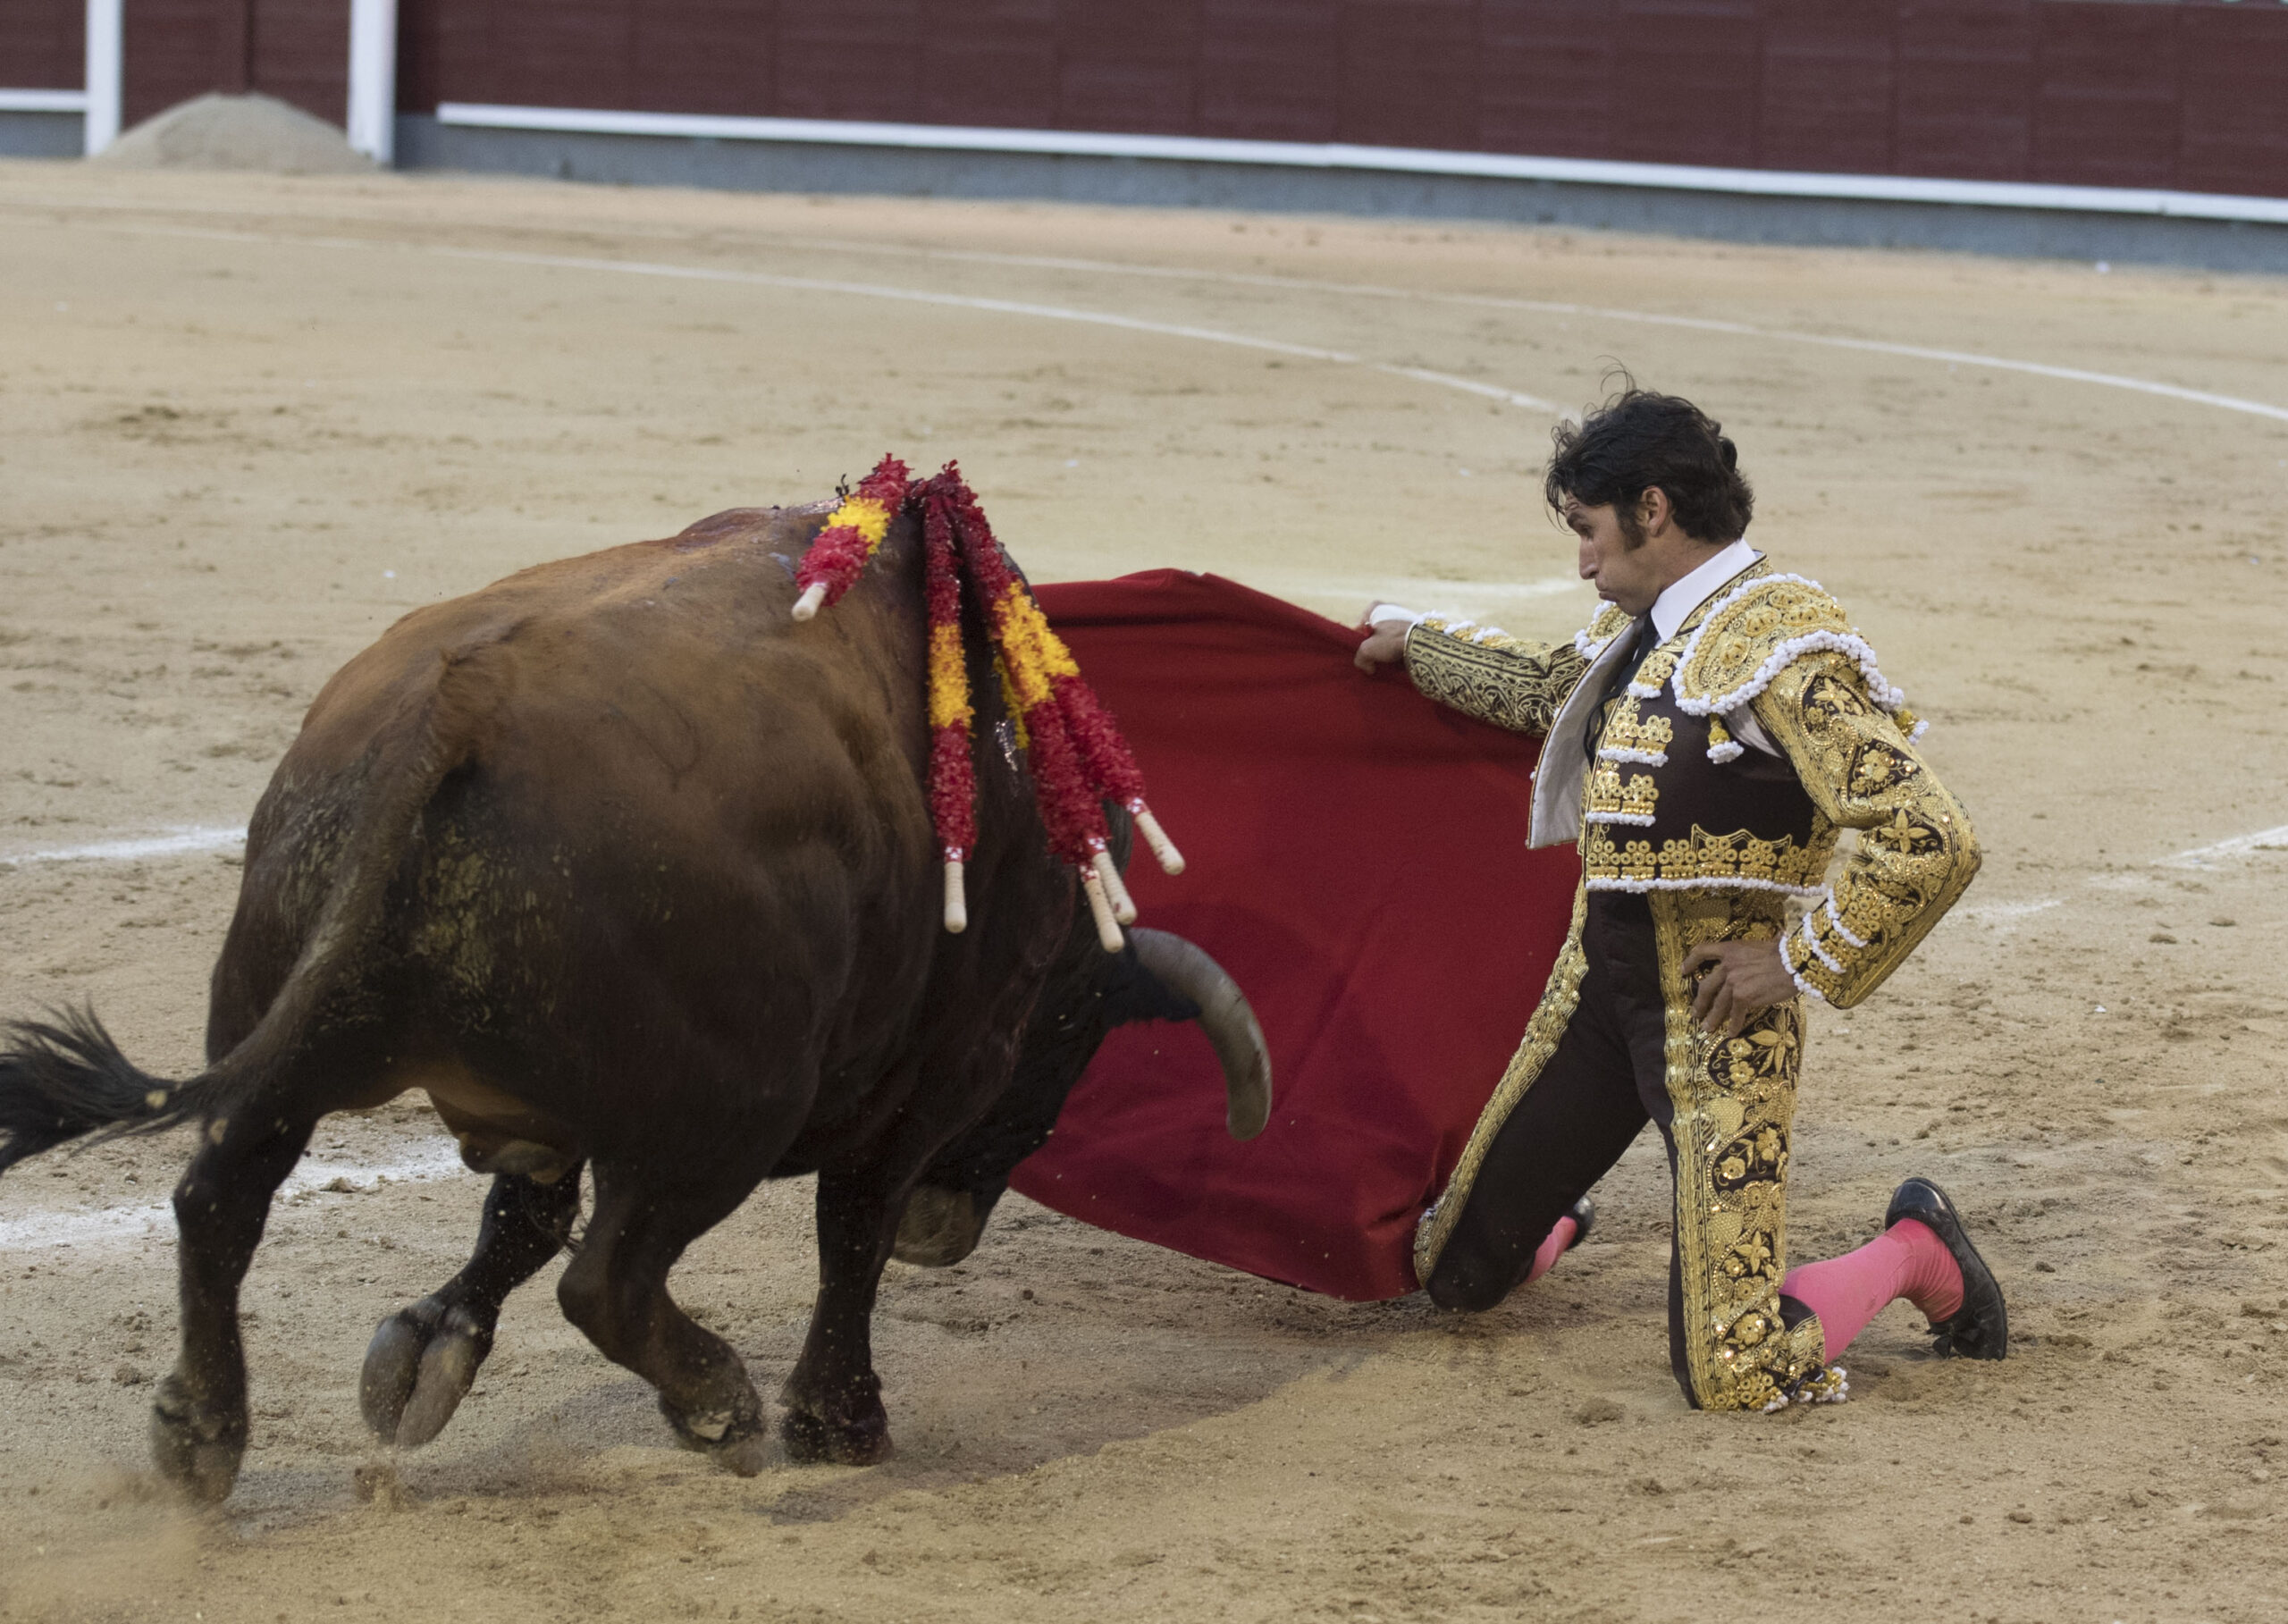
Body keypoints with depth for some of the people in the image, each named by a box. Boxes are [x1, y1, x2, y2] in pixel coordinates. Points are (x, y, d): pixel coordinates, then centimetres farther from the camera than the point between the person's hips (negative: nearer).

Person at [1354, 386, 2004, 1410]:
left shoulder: (1781, 640, -19)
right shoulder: (1642, 629, 8)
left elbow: (1928, 843, -25)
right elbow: (1547, 687, 34)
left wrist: (1802, 961, -18)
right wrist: (1414, 642, 45)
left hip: (1718, 1007, -8)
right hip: (1599, 980, 8)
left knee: (1730, 1376, -13)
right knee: (1457, 1271, 14)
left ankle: (1912, 1255, 12)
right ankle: (1542, 1233, 49)